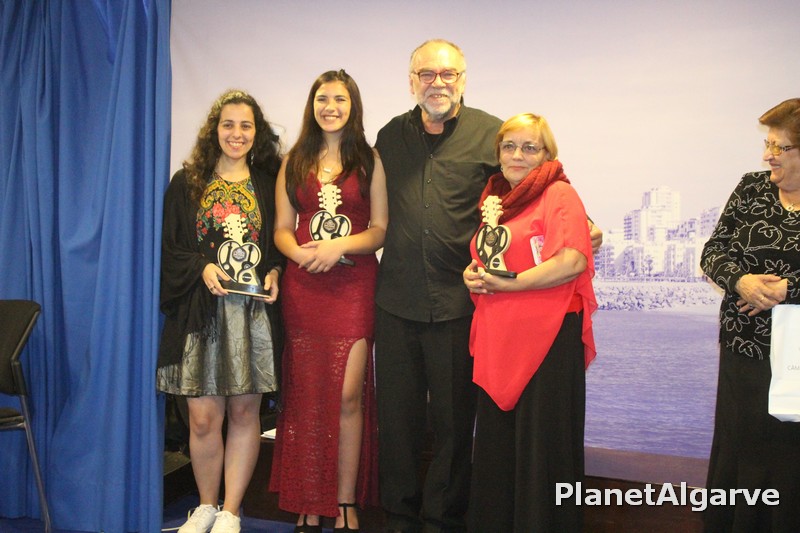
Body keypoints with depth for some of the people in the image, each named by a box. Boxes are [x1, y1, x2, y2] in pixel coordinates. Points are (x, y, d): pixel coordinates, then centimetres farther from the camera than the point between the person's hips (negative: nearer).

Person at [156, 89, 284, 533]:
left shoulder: (268, 184, 9)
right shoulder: (186, 183, 8)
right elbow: (167, 247, 6)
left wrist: (274, 272, -6)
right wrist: (202, 268, -11)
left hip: (254, 309, 1)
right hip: (201, 309, 0)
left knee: (244, 412, 4)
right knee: (203, 417, -1)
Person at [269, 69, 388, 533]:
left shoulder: (369, 160, 6)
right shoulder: (294, 162, 12)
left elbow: (381, 230, 2)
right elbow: (282, 229, 9)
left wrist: (340, 246, -14)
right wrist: (302, 253, -11)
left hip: (354, 285, -2)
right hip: (303, 287, 2)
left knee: (348, 395, -5)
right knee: (307, 395, 4)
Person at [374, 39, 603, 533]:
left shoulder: (490, 132, -1)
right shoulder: (391, 136, 11)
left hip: (458, 303, -3)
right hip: (396, 302, 3)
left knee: (454, 418, 9)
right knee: (396, 416, 12)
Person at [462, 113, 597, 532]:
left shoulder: (559, 194, -5)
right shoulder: (496, 199, 18)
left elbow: (573, 261, -18)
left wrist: (506, 283, -14)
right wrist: (472, 275, 6)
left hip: (547, 338, -7)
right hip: (496, 340, 7)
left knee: (541, 446, 2)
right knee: (495, 445, 14)